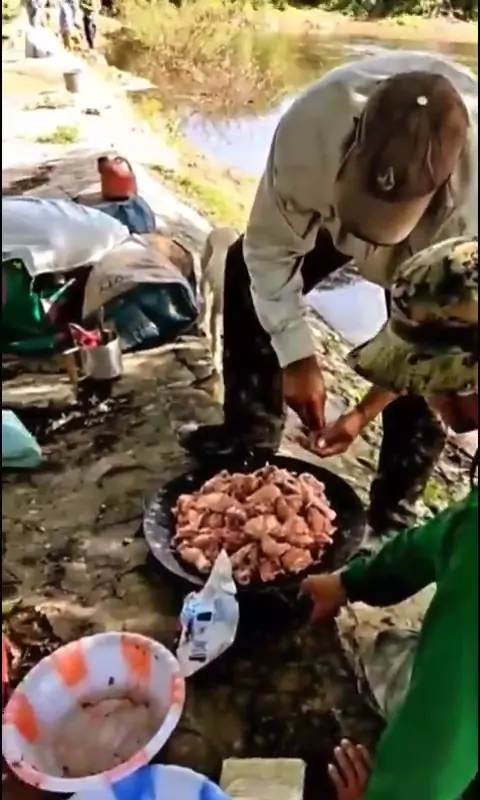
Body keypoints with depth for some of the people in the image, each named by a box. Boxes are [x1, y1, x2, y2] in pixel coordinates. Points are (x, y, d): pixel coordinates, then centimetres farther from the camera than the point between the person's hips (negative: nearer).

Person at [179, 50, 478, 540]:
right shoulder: (309, 126, -42)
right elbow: (270, 246, -26)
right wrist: (295, 356, -28)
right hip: (330, 202, 3)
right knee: (249, 270, -2)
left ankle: (395, 504, 10)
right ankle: (248, 434, 16)